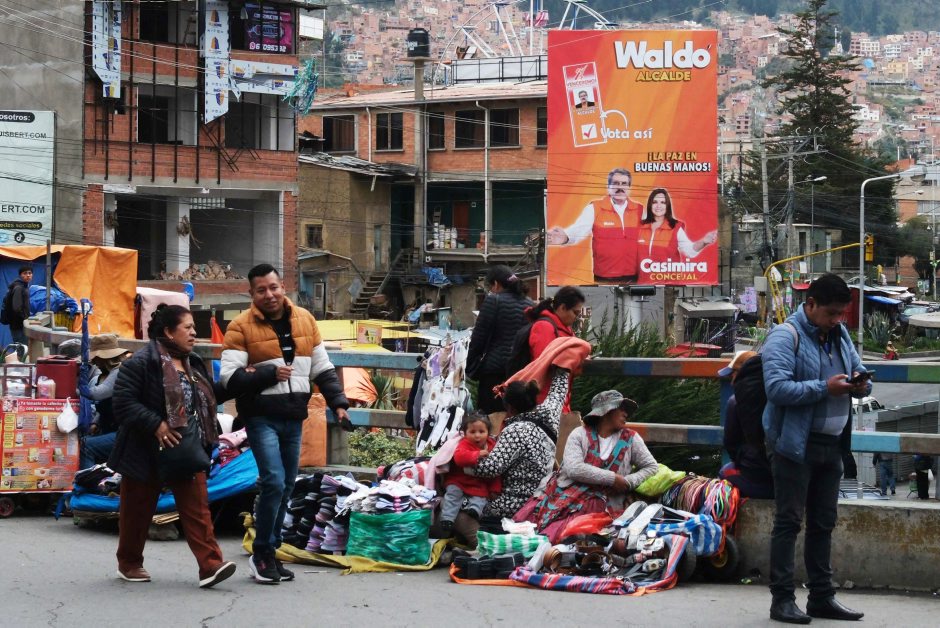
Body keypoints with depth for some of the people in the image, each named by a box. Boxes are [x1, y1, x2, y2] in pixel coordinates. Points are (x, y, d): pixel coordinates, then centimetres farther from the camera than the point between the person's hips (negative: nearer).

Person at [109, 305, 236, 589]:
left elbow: (209, 398, 22)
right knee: (137, 509, 9)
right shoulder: (141, 363, -13)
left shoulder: (193, 364, 12)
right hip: (147, 452, -5)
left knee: (197, 506, -7)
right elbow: (124, 403, -18)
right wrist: (156, 425, -26)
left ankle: (210, 565, -14)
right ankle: (129, 563, 27)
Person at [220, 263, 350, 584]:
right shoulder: (241, 326, -7)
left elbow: (323, 369, 15)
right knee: (274, 482, -15)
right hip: (261, 417, -5)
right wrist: (270, 374, -17)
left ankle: (270, 552, 23)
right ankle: (261, 553, -1)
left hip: (294, 418, 5)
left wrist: (338, 403, 6)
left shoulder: (305, 320, 8)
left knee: (286, 487, 11)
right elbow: (230, 377, -13)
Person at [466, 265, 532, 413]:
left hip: (496, 367, -6)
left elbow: (479, 337, -5)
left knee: (489, 414, -3)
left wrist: (471, 366, 3)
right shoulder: (528, 303, 12)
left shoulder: (493, 300, -5)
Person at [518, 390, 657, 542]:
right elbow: (573, 468, -8)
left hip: (600, 503, -1)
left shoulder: (630, 439, 13)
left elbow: (651, 467, 15)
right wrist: (613, 478, -10)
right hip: (567, 494, 1)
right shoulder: (580, 434, 6)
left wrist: (627, 482, -4)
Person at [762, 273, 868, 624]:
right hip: (795, 445, -8)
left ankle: (822, 597, 21)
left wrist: (861, 384, -4)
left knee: (823, 523, 13)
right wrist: (824, 388, -27)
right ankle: (782, 600, -1)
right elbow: (777, 387, -24)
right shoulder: (785, 338, -13)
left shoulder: (840, 335, 12)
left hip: (832, 445, 8)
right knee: (789, 522, -4)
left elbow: (859, 370, 20)